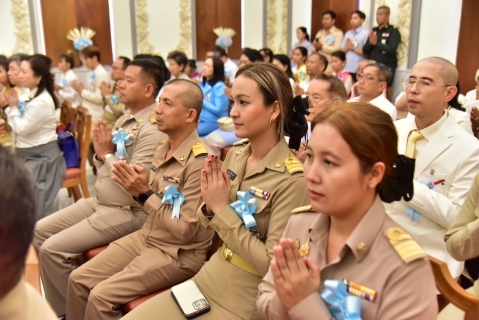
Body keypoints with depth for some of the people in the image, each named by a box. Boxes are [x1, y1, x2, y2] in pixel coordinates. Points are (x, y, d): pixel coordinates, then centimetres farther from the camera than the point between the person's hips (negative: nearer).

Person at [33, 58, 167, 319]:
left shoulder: (153, 129, -20)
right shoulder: (124, 119, 10)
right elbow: (104, 169, 15)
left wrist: (107, 154, -13)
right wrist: (100, 152, -7)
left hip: (126, 212, -10)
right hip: (99, 201, 10)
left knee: (53, 249, -13)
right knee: (40, 231, 10)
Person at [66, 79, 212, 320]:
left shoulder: (199, 162, -23)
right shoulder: (164, 149, 3)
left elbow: (185, 230, -22)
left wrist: (144, 194, -21)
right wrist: (137, 190, -9)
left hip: (179, 254, -8)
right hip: (146, 237, 8)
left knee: (102, 296, -16)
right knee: (79, 279, 4)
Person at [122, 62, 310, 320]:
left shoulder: (292, 179, -22)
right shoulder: (235, 154, -1)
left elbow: (272, 263, -21)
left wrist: (222, 209, -21)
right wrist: (209, 206, -13)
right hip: (209, 278, 6)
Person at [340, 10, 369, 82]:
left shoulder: (366, 34, -4)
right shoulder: (348, 34, 14)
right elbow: (342, 50, 15)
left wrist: (353, 48, -7)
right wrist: (348, 48, -5)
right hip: (346, 69, 5)